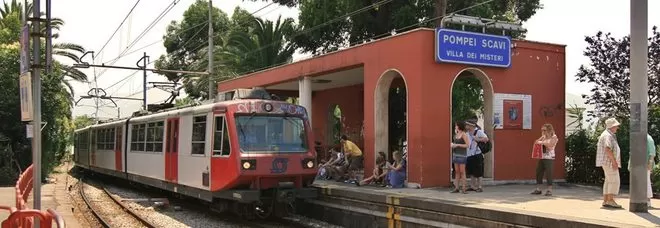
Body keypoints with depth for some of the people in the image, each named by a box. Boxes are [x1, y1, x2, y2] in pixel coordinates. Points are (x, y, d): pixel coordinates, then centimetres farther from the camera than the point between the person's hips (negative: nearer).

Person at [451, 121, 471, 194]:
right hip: (455, 154, 7)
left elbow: (467, 145, -14)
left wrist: (457, 145, -17)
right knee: (457, 172, 7)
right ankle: (456, 188, 8)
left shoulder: (464, 134, -11)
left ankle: (463, 188, -3)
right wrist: (453, 145, 3)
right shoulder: (456, 134, 12)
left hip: (462, 155, -7)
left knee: (462, 172, -5)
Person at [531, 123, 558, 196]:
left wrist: (542, 142, -15)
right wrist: (542, 137, 2)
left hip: (549, 158, -7)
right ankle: (538, 189, 12)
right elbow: (536, 142, 15)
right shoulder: (544, 137, 17)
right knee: (538, 173, 6)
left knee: (548, 174, -7)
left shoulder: (554, 137, -2)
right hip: (541, 157, 7)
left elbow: (550, 145, -16)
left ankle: (549, 190, -1)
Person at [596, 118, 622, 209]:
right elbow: (607, 149, -26)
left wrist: (614, 161, 20)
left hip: (609, 162, 11)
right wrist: (614, 161, -25)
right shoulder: (607, 135, -15)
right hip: (609, 162, -11)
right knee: (614, 181, -10)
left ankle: (605, 201, 9)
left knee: (609, 181, 9)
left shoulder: (610, 135, 20)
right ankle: (610, 201, -11)